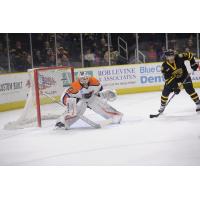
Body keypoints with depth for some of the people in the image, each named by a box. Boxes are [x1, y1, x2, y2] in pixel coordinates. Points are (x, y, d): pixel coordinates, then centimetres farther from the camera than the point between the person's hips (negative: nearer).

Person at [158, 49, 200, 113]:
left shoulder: (179, 57, -28)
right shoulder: (164, 67, -26)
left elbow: (189, 55, -12)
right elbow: (168, 79, -24)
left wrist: (193, 64, -18)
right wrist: (175, 87, -29)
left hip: (184, 75, -1)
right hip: (172, 78, 1)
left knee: (190, 90, -13)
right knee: (166, 91, -6)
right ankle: (162, 106, 15)